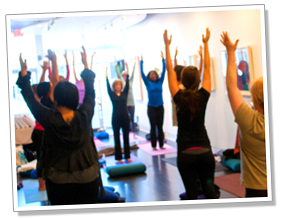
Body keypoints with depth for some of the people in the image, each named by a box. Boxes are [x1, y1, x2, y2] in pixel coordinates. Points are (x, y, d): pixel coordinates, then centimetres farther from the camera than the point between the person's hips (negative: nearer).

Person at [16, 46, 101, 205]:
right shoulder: (85, 117, -10)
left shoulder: (49, 120, -13)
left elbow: (30, 98, 0)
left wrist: (24, 72, 11)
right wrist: (86, 64, 16)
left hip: (59, 181, -1)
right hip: (88, 179, 1)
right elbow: (90, 93, 7)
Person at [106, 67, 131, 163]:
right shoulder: (112, 95, 1)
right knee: (117, 138, 4)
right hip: (116, 118, -2)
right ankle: (119, 157, 9)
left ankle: (127, 156, 16)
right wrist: (106, 75, -11)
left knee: (126, 137, 8)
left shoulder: (124, 93, 6)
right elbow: (108, 86, -6)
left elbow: (127, 85, -1)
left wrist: (127, 75, -7)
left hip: (125, 118, 2)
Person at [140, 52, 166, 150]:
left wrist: (163, 59, 1)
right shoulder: (148, 83, 2)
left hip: (160, 107, 2)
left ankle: (161, 145, 12)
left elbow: (164, 71, 3)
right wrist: (141, 61, -5)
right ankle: (154, 146, 7)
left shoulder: (160, 82, 7)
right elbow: (142, 72, -3)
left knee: (160, 126, 6)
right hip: (151, 107, -2)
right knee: (153, 127, 2)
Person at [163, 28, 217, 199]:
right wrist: (206, 44, 13)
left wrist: (167, 46, 4)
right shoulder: (203, 97, -5)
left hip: (186, 154, -2)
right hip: (205, 152, 2)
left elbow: (170, 70, -1)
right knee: (209, 190, 11)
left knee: (192, 193, 3)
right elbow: (207, 67, 5)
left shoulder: (180, 98, -8)